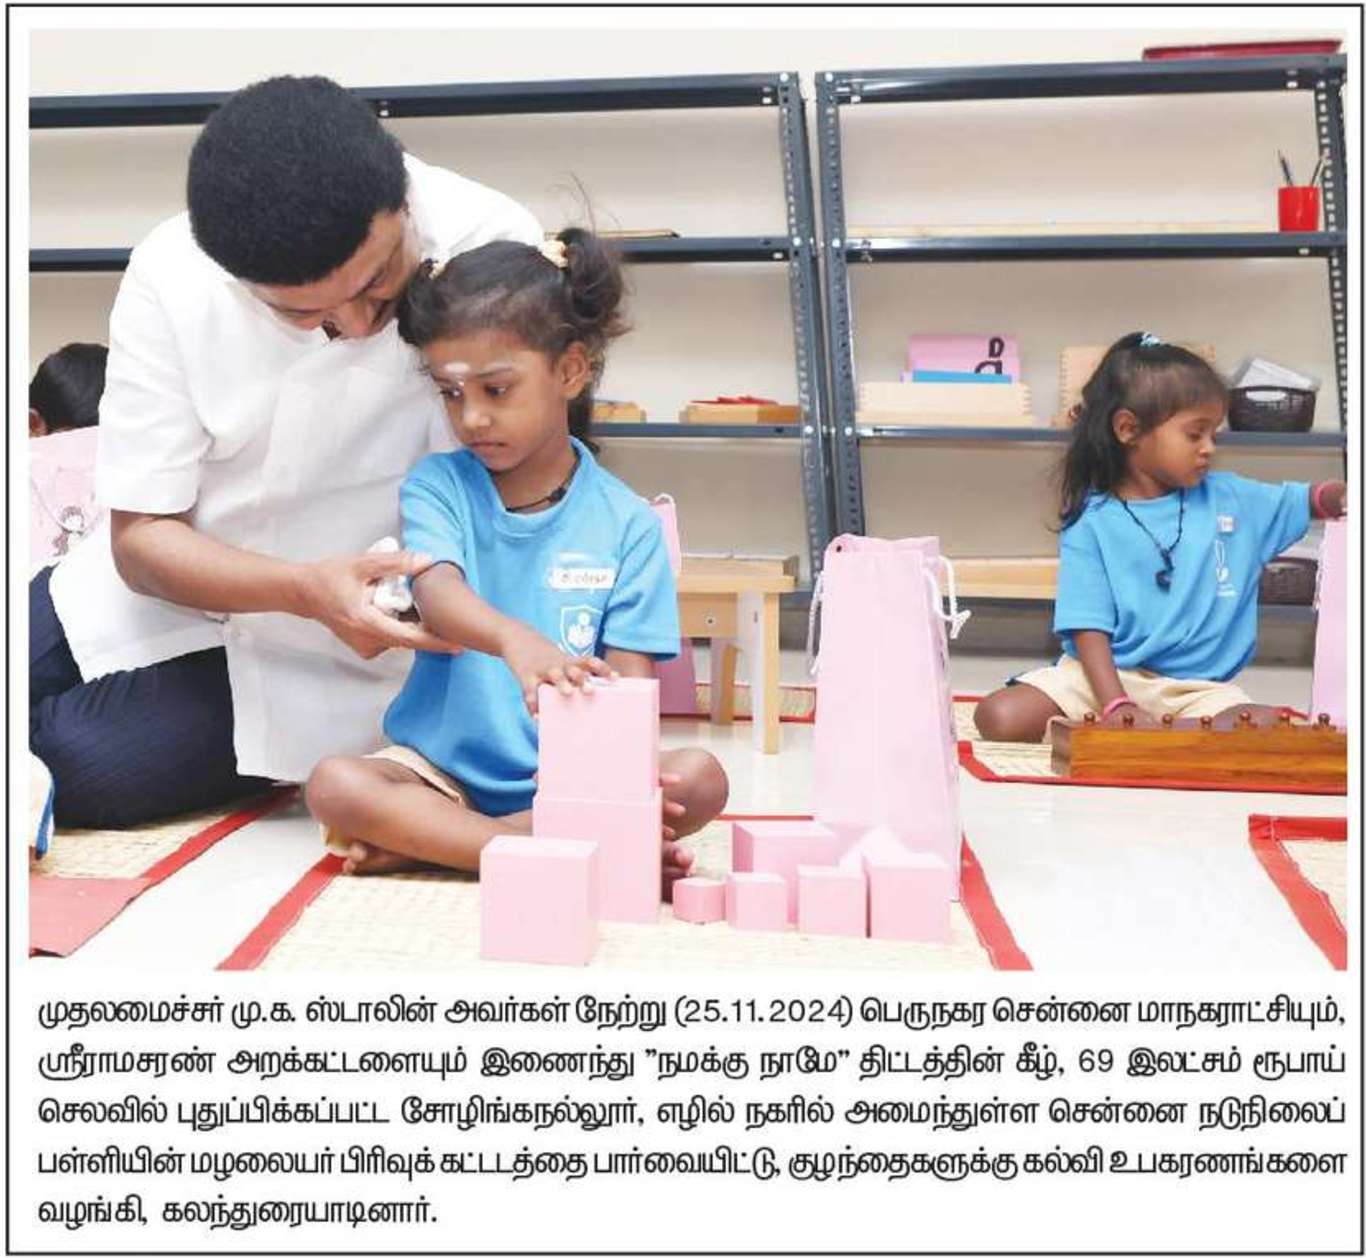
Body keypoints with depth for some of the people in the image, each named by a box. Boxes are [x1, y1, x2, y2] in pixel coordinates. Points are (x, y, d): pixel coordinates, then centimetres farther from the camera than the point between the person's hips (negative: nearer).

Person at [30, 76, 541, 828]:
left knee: (77, 767, -16)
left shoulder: (492, 249, -26)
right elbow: (142, 536, -15)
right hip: (169, 581, 3)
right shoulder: (170, 277, -19)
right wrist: (305, 588, -35)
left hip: (320, 650, -3)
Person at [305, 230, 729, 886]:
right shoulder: (437, 486, 0)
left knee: (700, 779, -24)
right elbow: (437, 595, -21)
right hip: (442, 766, 0)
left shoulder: (627, 523, -1)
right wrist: (514, 639, -45)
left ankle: (426, 841, -20)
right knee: (334, 785, -25)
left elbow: (629, 682, -5)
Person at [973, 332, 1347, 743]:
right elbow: (1088, 628, -9)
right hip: (1110, 676, -3)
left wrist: (1337, 495, -8)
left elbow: (1306, 501, 19)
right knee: (1000, 717, -27)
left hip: (1197, 688, 4)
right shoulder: (1092, 521, -3)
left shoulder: (1230, 500, 9)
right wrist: (1115, 706, -24)